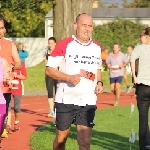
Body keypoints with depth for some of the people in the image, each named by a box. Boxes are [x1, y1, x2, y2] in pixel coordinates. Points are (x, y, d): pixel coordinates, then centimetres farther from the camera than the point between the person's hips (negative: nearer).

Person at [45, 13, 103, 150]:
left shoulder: (97, 47, 8)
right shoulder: (64, 45, -7)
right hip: (66, 100, -2)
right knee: (61, 137, 11)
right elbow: (49, 69, -8)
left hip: (89, 101, 2)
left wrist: (99, 82, 4)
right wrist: (69, 78, -21)